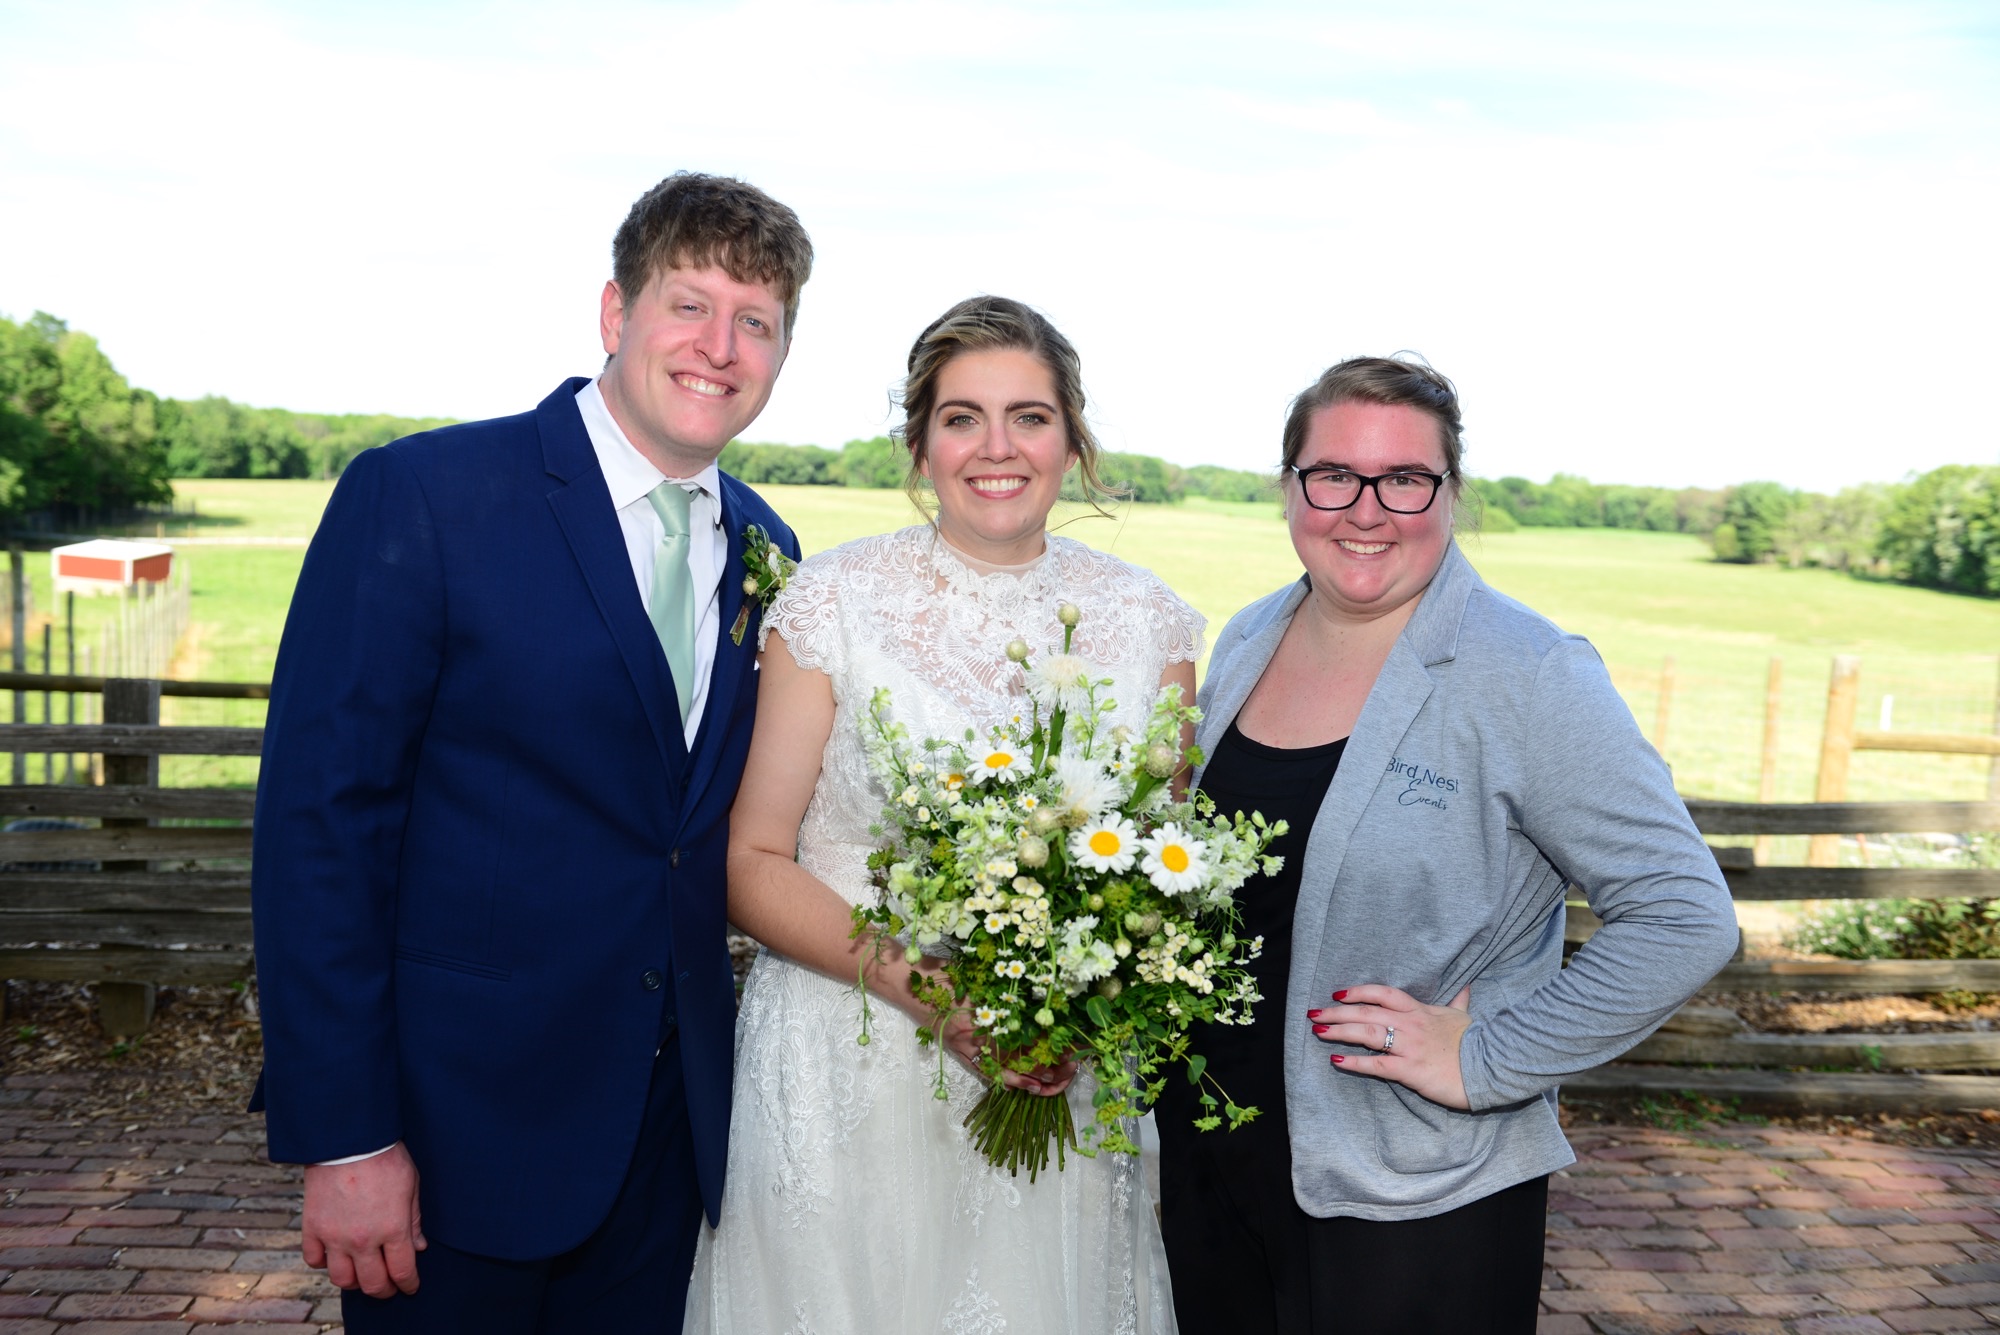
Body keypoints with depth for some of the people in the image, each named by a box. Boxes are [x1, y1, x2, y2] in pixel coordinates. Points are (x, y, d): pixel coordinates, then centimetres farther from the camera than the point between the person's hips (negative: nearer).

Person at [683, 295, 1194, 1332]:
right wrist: (920, 984, -20)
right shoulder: (835, 600, -8)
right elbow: (752, 864, -6)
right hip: (849, 1081, -2)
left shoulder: (1145, 620, -1)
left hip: (1063, 1090, 2)